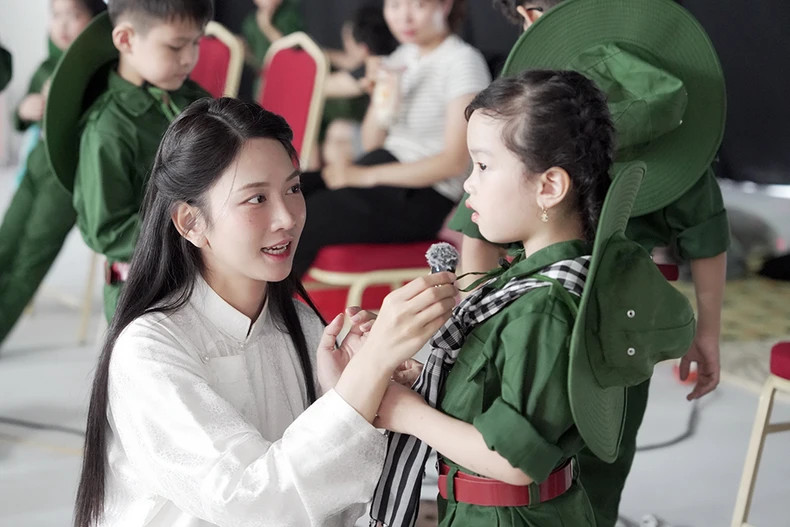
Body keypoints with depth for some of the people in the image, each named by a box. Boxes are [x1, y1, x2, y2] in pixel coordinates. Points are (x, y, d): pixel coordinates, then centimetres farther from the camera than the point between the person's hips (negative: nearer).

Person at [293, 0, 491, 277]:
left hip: (424, 196, -7)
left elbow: (455, 161, -15)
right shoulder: (402, 56, 14)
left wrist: (367, 176, -18)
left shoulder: (462, 60, -9)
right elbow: (370, 143, 15)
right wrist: (381, 113, -9)